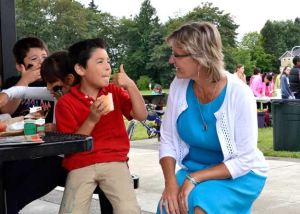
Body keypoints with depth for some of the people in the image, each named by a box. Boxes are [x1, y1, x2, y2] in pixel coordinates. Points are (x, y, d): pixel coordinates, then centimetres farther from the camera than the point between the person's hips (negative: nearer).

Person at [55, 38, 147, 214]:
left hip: (114, 161, 1)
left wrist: (131, 86, -12)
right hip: (81, 166, -1)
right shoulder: (66, 103, -1)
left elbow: (142, 116, 0)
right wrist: (92, 119, -18)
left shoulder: (115, 91, 9)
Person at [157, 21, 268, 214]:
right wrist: (171, 183, -20)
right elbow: (168, 140, -4)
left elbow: (244, 160, -18)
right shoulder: (179, 86, -10)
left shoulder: (239, 94, -22)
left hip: (240, 175, -3)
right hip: (193, 169, 4)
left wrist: (194, 179, -26)